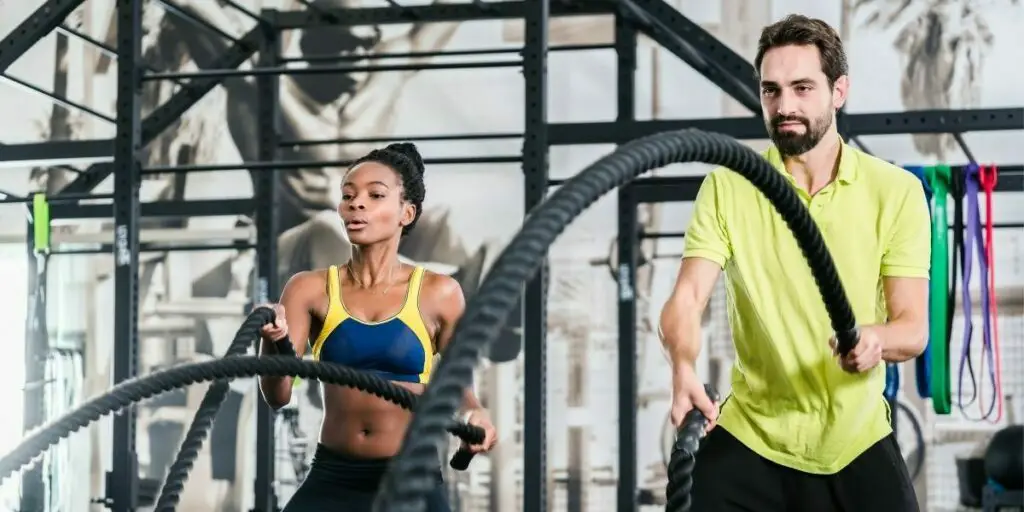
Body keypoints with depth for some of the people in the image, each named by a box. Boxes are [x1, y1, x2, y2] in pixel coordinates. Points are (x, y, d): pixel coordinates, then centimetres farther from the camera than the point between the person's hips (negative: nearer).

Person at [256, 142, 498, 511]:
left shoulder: (438, 294, -2)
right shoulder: (311, 289, 0)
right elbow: (278, 396, -7)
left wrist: (474, 414, -16)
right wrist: (272, 342, -29)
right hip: (331, 480, 1)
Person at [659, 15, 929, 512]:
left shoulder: (896, 191, -4)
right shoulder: (726, 188, -3)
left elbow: (913, 326, -8)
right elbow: (687, 297, -13)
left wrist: (875, 340, -32)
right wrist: (684, 367, -35)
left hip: (858, 442, 0)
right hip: (749, 438, 0)